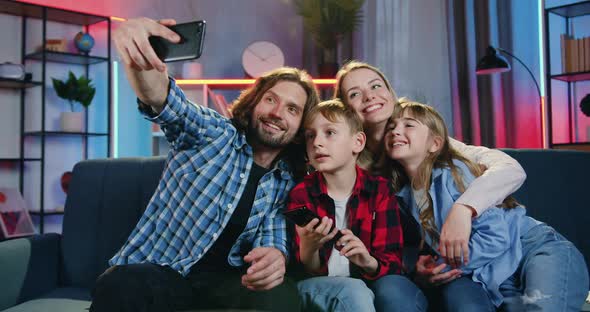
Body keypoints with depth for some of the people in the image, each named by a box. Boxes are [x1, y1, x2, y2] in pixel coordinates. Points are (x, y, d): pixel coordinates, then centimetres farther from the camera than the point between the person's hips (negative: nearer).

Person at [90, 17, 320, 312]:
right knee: (119, 286, -37)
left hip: (224, 282, 3)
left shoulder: (288, 183, 10)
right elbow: (167, 101, -19)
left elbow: (272, 232, -1)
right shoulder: (214, 133, -1)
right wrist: (139, 61, -43)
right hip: (158, 272, -2)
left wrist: (275, 254, -28)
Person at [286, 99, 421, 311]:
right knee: (353, 292, -34)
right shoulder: (300, 195, -5)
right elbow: (308, 272, -4)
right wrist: (308, 248, -27)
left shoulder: (380, 190, -3)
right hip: (318, 287, -1)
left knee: (392, 287, -31)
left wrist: (368, 262, -26)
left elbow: (392, 263, -3)